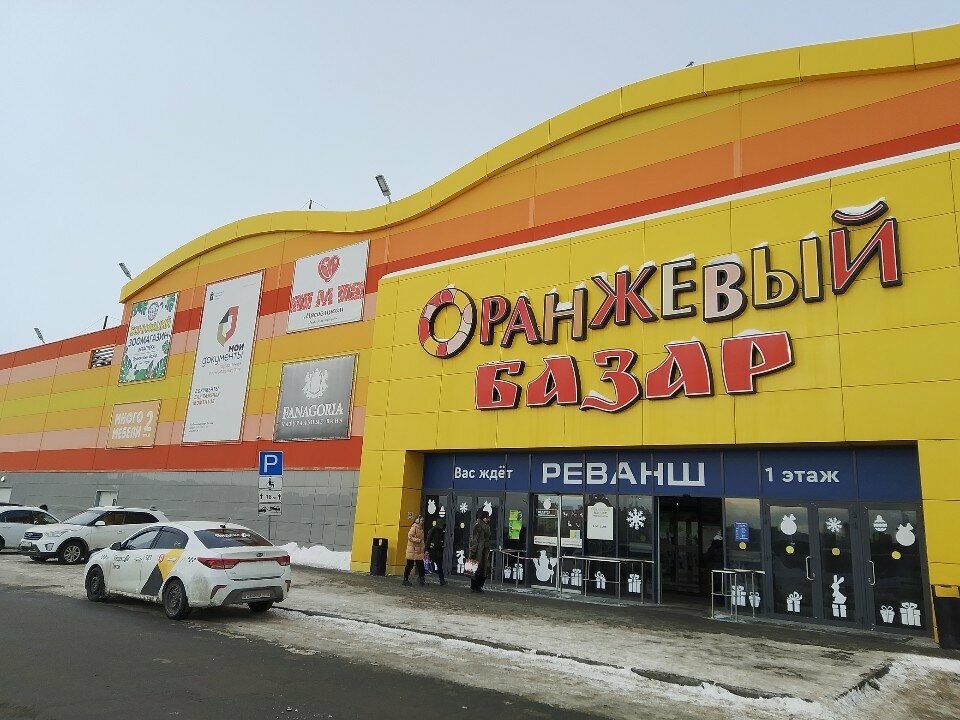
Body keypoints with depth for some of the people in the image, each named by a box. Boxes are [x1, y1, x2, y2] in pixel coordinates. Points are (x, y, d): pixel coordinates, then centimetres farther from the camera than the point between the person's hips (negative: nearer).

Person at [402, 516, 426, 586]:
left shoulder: (421, 528, 15)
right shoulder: (414, 527, -11)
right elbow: (410, 536, -18)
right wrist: (418, 540, -20)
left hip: (419, 550, 8)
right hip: (412, 549, -8)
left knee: (420, 565, 5)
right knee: (410, 565, -1)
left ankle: (422, 580, 7)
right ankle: (405, 579, 8)